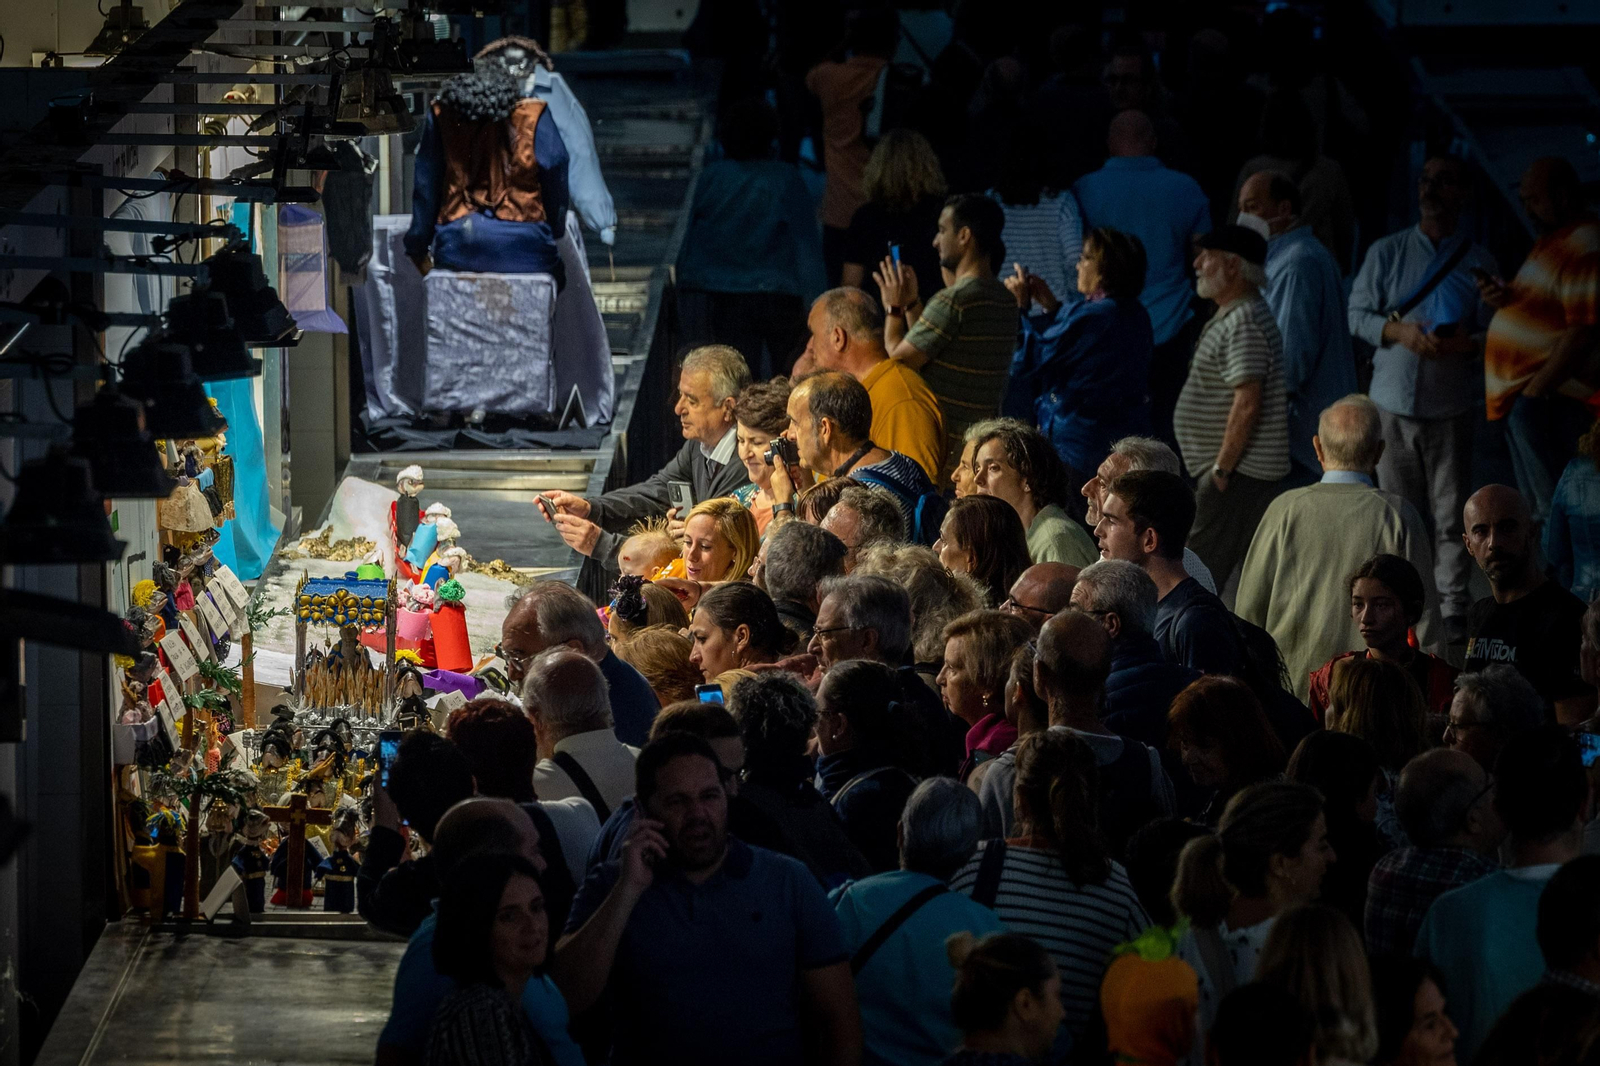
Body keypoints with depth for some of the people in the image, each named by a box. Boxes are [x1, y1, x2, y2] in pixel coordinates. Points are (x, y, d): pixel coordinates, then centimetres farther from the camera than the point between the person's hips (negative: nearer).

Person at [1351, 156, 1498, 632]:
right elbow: (1358, 315, 7)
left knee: (1451, 515, -4)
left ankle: (1453, 608, 1)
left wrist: (1467, 344, -18)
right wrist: (1398, 330, -12)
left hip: (1450, 407, -2)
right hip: (1393, 401, 2)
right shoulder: (1386, 252, 10)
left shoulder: (1479, 262, 5)